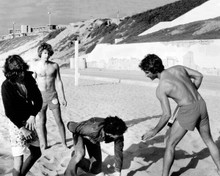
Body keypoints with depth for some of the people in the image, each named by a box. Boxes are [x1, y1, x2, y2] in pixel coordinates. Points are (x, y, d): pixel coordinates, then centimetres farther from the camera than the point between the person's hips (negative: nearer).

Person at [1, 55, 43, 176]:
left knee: (36, 153, 16)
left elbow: (38, 99, 0)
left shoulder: (28, 78, -5)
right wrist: (22, 128, -16)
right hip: (16, 124, -6)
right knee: (19, 159, -8)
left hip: (28, 121, 6)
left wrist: (33, 115, -14)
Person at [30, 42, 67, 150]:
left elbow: (58, 81, 5)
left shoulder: (54, 66, 0)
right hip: (40, 95, -1)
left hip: (52, 95, 1)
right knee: (42, 121, 6)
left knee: (59, 120, 1)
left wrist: (63, 97, 4)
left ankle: (64, 143, 13)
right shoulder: (35, 66, -4)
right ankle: (43, 144, 19)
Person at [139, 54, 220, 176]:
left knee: (170, 144, 9)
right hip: (201, 105, 7)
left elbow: (167, 115, -15)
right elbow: (199, 76, 14)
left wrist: (154, 131, -1)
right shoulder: (178, 68, 4)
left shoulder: (160, 89, -14)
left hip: (188, 111, -7)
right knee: (208, 140, 26)